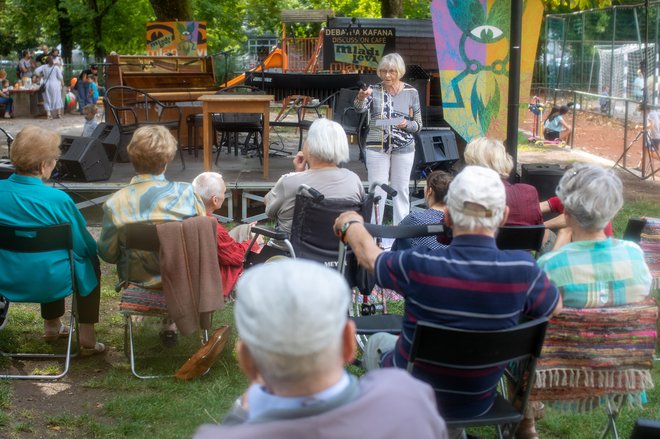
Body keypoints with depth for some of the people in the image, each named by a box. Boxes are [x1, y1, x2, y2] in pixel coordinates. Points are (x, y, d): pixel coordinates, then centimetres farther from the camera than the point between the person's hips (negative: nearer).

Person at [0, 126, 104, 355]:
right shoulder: (57, 199, -24)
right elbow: (84, 246, -11)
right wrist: (94, 251, 12)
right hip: (51, 283, -5)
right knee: (90, 262, 26)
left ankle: (52, 326, 47)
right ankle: (86, 339, 26)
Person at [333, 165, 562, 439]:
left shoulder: (418, 266, -27)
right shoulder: (523, 269, -25)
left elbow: (368, 255, -5)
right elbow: (555, 307, -2)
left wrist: (351, 224, 16)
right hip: (478, 405, 2)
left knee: (377, 342, 29)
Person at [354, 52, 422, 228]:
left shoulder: (411, 92, 0)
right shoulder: (374, 90, -2)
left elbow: (418, 125, 4)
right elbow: (360, 109, -21)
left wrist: (406, 124, -18)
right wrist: (361, 98, -43)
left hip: (403, 148, 0)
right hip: (377, 147, 0)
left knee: (401, 190, 8)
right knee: (376, 190, 3)